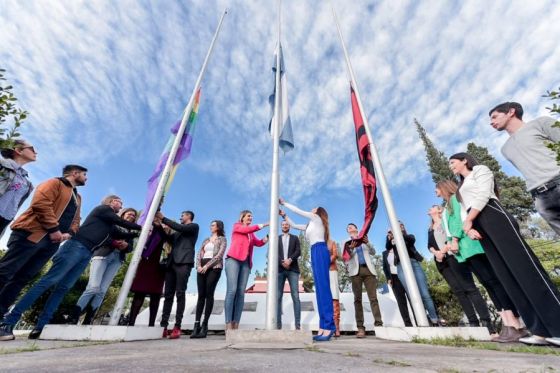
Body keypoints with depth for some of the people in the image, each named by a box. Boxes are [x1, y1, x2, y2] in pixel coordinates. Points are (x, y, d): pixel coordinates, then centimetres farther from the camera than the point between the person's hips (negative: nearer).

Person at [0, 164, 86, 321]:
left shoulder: (77, 197, 26)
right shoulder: (55, 183, 2)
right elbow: (41, 203, -14)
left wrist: (69, 233, 3)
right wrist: (54, 229, -17)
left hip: (51, 241, 7)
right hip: (32, 233, -7)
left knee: (22, 278, 7)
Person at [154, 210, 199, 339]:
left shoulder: (194, 226, 8)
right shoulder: (178, 231, 30)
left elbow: (180, 227, -7)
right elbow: (168, 238, 19)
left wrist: (163, 218, -3)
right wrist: (159, 226, 9)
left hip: (184, 263, -7)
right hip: (172, 263, 7)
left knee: (180, 294, -10)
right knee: (168, 294, 0)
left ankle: (177, 327, -8)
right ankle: (164, 326, 1)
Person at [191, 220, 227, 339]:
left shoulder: (222, 239, 7)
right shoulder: (206, 240, 24)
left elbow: (220, 254, -6)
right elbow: (199, 254, 14)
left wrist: (207, 266, -13)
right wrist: (198, 266, -5)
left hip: (214, 267, -4)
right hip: (202, 268, 5)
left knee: (209, 294, -9)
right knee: (201, 295, -1)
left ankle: (205, 325, -5)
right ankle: (196, 325, -2)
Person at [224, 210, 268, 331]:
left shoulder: (251, 234, 24)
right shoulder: (236, 226, 11)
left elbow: (259, 243, 12)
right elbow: (248, 229, -6)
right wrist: (263, 225, -2)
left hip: (246, 263, 5)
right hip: (233, 259, -5)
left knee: (241, 293, -2)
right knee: (232, 290, -13)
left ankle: (236, 325, -2)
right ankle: (228, 324, -11)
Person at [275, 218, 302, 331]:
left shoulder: (295, 238, 18)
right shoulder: (276, 239, 19)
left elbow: (298, 251, 3)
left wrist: (290, 260, -13)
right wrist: (282, 262, -11)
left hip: (292, 269, -1)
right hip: (279, 269, 1)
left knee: (295, 296, -6)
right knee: (278, 297, -1)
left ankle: (298, 325, -4)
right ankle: (278, 324, 4)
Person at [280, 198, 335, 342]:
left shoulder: (317, 218, 9)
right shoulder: (310, 225, 30)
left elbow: (298, 211, 8)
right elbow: (293, 225, 33)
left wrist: (284, 203, 17)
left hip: (320, 251, -8)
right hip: (315, 253, 9)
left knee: (323, 287, -15)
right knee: (320, 289, 0)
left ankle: (328, 326, -18)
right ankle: (323, 327, -1)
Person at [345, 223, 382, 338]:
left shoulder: (364, 240, 22)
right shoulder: (347, 243, 17)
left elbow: (373, 252, 11)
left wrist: (368, 243, -9)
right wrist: (350, 248, -16)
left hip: (368, 269, 1)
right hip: (356, 271, -1)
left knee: (373, 298, -6)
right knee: (358, 299, -5)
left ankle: (379, 324, -7)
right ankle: (360, 328, -5)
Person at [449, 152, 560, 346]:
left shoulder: (480, 170, 10)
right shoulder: (461, 188, 30)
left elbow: (483, 194, -7)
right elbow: (466, 210, 19)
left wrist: (468, 220, -12)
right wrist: (469, 228, 0)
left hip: (493, 217, -7)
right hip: (477, 225, 7)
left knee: (524, 266, -13)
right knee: (506, 274, 0)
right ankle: (542, 331, 0)